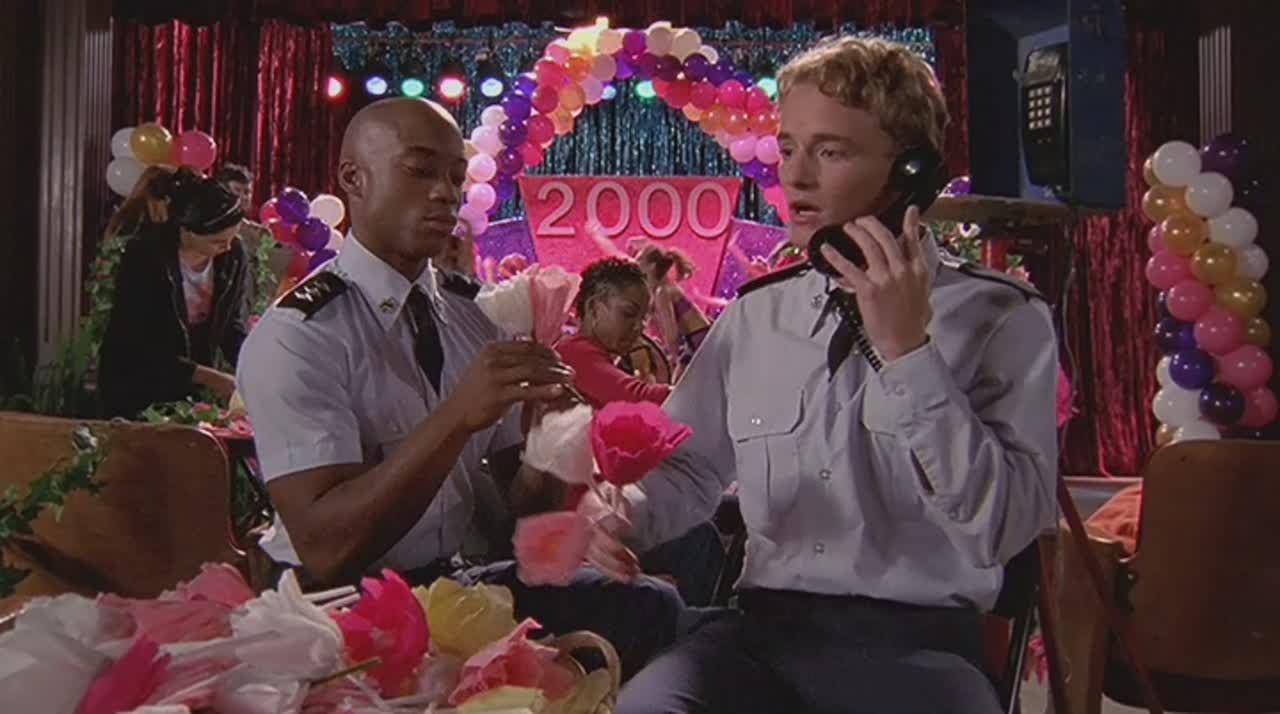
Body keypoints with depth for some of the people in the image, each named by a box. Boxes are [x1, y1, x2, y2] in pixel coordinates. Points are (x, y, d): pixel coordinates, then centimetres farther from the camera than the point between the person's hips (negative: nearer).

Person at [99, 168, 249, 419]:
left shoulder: (233, 257, -11)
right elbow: (139, 348, -21)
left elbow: (232, 327, 0)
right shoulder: (143, 257, -21)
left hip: (193, 390, 4)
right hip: (135, 391, -4)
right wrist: (208, 377, -24)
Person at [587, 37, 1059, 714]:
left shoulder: (1003, 318, -3)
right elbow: (691, 467, 18)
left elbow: (1001, 529, -13)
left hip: (918, 642, -2)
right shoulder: (753, 314, 9)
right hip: (762, 628, 2)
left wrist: (907, 349, -19)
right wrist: (624, 512, -4)